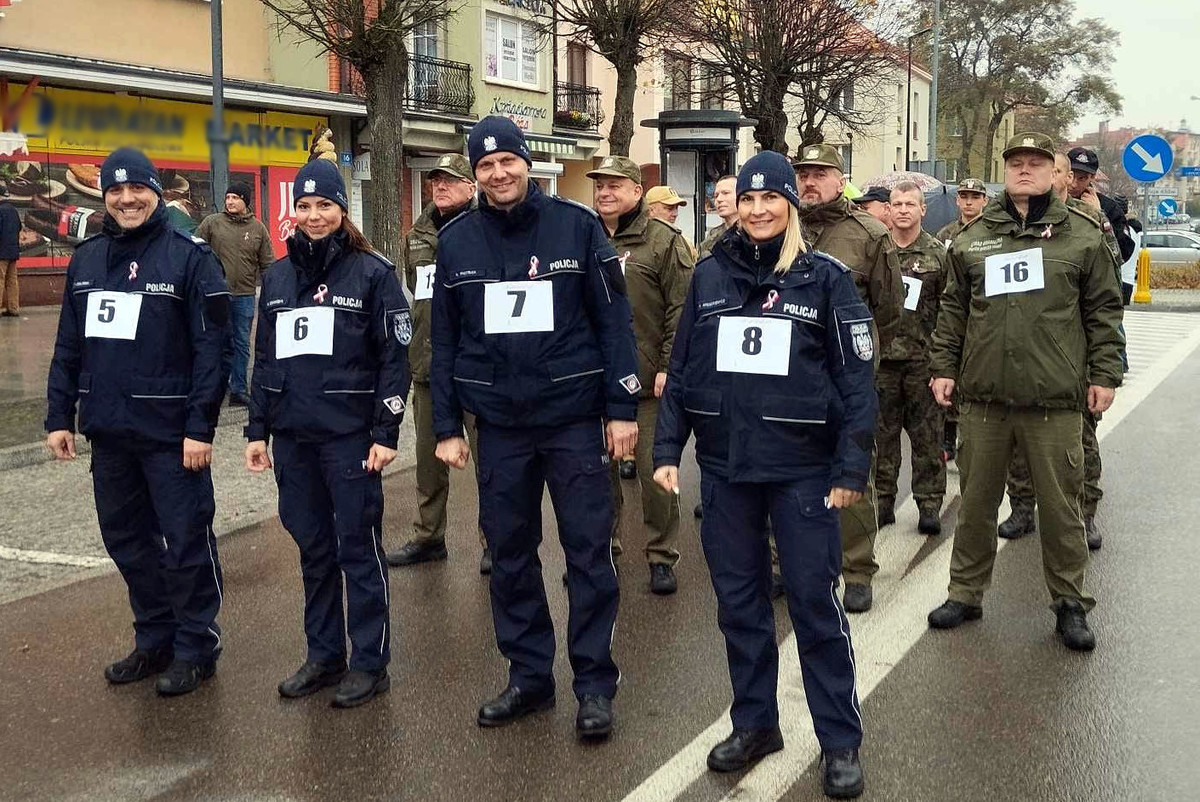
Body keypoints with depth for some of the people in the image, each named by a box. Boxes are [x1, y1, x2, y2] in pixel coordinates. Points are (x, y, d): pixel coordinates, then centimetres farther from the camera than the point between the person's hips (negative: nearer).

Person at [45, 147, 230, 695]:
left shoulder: (190, 257, -7)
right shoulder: (86, 260, 11)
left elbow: (211, 347, -11)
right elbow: (68, 347, 16)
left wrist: (200, 427, -16)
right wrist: (59, 416, 9)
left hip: (171, 433, -6)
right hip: (107, 432, 6)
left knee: (186, 544, 1)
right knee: (126, 541, 14)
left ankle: (196, 649, 15)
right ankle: (154, 641, 28)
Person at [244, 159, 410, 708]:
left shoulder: (372, 271, -4)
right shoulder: (277, 276, 12)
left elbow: (395, 358, -6)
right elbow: (264, 359, 16)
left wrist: (386, 433, -12)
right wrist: (257, 430, 11)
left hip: (351, 435, -5)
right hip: (293, 436, 5)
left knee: (358, 548, 1)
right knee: (313, 548, 13)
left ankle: (369, 663, 12)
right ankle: (323, 655, 24)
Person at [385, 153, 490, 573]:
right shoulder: (417, 234, 13)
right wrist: (417, 345, 18)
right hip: (428, 364, 7)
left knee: (487, 455, 1)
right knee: (429, 456, 15)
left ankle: (494, 541, 13)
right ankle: (428, 537, 28)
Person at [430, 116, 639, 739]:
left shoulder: (577, 226, -3)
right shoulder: (456, 240, 5)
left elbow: (614, 320, -3)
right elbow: (444, 339, 9)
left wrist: (623, 408, -7)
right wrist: (446, 426, 6)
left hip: (574, 418, -3)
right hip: (499, 424, 3)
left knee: (588, 552, 1)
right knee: (509, 554, 10)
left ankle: (595, 683, 13)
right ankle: (528, 676, 24)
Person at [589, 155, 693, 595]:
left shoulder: (664, 240, -3)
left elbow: (681, 310, -7)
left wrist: (669, 366, -13)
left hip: (646, 381, -5)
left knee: (655, 472, 0)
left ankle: (662, 555, 14)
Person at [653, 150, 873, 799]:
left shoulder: (825, 277, -3)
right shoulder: (710, 275, 6)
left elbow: (856, 377, -4)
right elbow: (681, 369, 10)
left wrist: (852, 468, -9)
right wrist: (667, 449, 4)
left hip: (802, 467, -3)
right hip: (724, 466, 4)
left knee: (814, 602, 1)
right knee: (738, 600, 12)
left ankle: (841, 741, 15)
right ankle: (754, 724, 27)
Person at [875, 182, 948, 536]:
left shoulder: (938, 254, 2)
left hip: (923, 358, -2)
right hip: (880, 358, 2)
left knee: (927, 435, 3)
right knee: (881, 434, 8)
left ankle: (929, 505, 10)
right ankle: (883, 501, 17)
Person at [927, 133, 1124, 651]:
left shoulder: (1082, 235, 4)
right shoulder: (973, 238, 9)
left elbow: (1104, 311, 5)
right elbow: (953, 310, 13)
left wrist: (1104, 374, 0)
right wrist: (945, 368, 8)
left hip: (1056, 399, -2)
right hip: (983, 395, 2)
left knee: (1060, 505, 5)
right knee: (976, 501, 11)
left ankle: (1069, 603, 20)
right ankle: (966, 593, 25)